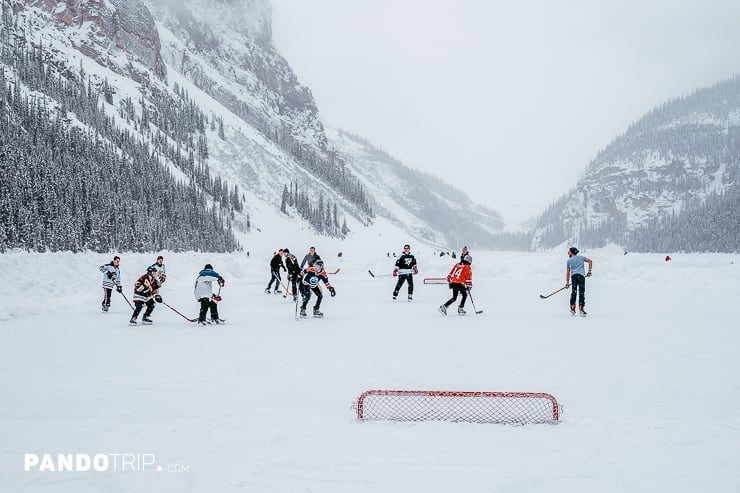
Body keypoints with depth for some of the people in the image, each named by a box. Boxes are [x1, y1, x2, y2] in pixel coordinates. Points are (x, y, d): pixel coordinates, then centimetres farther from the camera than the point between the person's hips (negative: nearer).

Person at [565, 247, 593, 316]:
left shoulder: (569, 260, 20)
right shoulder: (581, 257, 23)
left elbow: (568, 272, 17)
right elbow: (590, 261, 10)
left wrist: (567, 283, 20)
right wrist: (589, 271, 12)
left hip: (573, 275, 0)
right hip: (581, 275, 0)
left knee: (574, 292, 5)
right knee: (582, 293, -1)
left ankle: (572, 309, 0)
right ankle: (581, 309, -7)